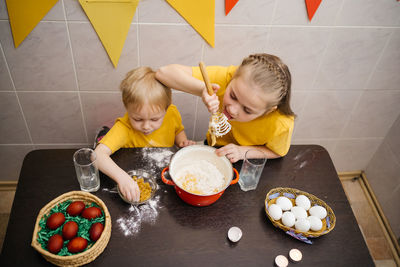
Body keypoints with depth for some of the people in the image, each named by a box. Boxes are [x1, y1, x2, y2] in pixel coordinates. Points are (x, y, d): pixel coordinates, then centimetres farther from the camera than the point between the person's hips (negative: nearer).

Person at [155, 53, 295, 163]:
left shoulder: (281, 125, -36)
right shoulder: (226, 77, -34)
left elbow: (276, 152, -12)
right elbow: (164, 72, -34)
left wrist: (243, 151, -28)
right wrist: (202, 89, -49)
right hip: (215, 146, 0)